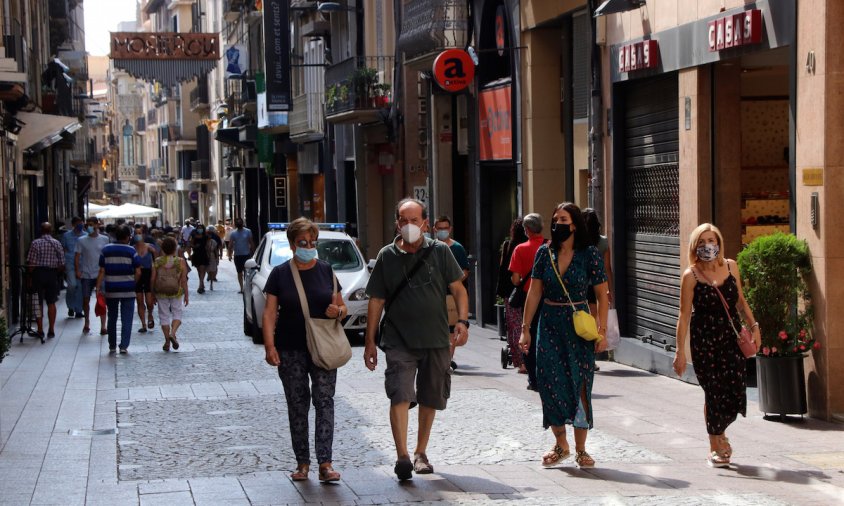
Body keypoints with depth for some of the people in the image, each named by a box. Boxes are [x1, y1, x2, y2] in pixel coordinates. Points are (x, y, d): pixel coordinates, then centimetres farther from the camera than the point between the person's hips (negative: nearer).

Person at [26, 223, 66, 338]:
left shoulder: (35, 243, -6)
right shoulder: (57, 244, 0)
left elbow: (31, 263, -10)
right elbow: (62, 264, -1)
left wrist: (30, 276, 0)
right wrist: (58, 274, 14)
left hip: (38, 273, -2)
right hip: (52, 274, 2)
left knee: (38, 303, 6)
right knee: (51, 303, 9)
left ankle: (40, 331, 6)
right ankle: (51, 330, 8)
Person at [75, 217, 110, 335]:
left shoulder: (104, 239, 4)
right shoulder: (81, 240, 4)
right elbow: (77, 256, 3)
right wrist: (77, 270, -8)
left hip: (100, 274, -1)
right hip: (86, 275, 1)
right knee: (86, 300, 8)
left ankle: (103, 327, -5)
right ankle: (87, 323, 25)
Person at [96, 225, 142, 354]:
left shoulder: (106, 250, 2)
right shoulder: (131, 251, -4)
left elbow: (102, 271, 0)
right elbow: (138, 272, -6)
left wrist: (98, 288, 2)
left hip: (110, 291, 3)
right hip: (128, 291, -3)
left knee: (112, 319, 15)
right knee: (126, 319, 2)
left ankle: (112, 346, 20)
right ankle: (124, 346, -4)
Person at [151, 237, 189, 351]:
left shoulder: (157, 262, -1)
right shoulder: (180, 261, -5)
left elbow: (152, 279, -1)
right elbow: (184, 280, -6)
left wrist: (153, 294, 10)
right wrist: (186, 295, 0)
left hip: (161, 293, 1)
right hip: (176, 292, -1)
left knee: (164, 315, 9)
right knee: (177, 314, 12)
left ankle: (167, 341, 8)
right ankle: (172, 333, -13)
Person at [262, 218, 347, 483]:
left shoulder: (326, 270, 7)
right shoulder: (280, 273, 2)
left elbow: (342, 307, 13)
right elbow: (269, 312, -1)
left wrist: (337, 311, -11)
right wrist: (270, 346, -12)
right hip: (291, 350, 0)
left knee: (324, 401, -8)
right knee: (297, 404, 5)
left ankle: (325, 463, -11)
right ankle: (302, 462, 13)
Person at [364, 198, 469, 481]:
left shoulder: (440, 252, 4)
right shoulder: (387, 256, 4)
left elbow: (458, 289, 4)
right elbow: (376, 301, 7)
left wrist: (462, 321, -12)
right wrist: (370, 341, 4)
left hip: (436, 340, 1)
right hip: (399, 341, -1)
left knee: (430, 399, 10)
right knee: (400, 395, -16)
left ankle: (420, 453, 26)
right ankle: (402, 456, -21)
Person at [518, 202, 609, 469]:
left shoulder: (590, 254, -4)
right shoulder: (544, 252, 3)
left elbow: (602, 295, -2)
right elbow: (534, 292, 6)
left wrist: (602, 331, -8)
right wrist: (525, 328, 3)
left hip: (579, 325, -2)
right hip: (549, 324, 3)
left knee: (580, 384, -2)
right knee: (550, 382, 0)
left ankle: (580, 449, 10)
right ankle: (561, 444, 16)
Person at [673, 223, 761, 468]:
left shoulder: (730, 267, 4)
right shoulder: (691, 275, -8)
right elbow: (684, 315, -8)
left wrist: (754, 325, 8)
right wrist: (680, 351, -11)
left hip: (731, 337, 4)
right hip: (704, 340, -3)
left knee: (736, 389, -3)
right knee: (713, 391, -2)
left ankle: (720, 432, 26)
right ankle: (715, 447, 14)